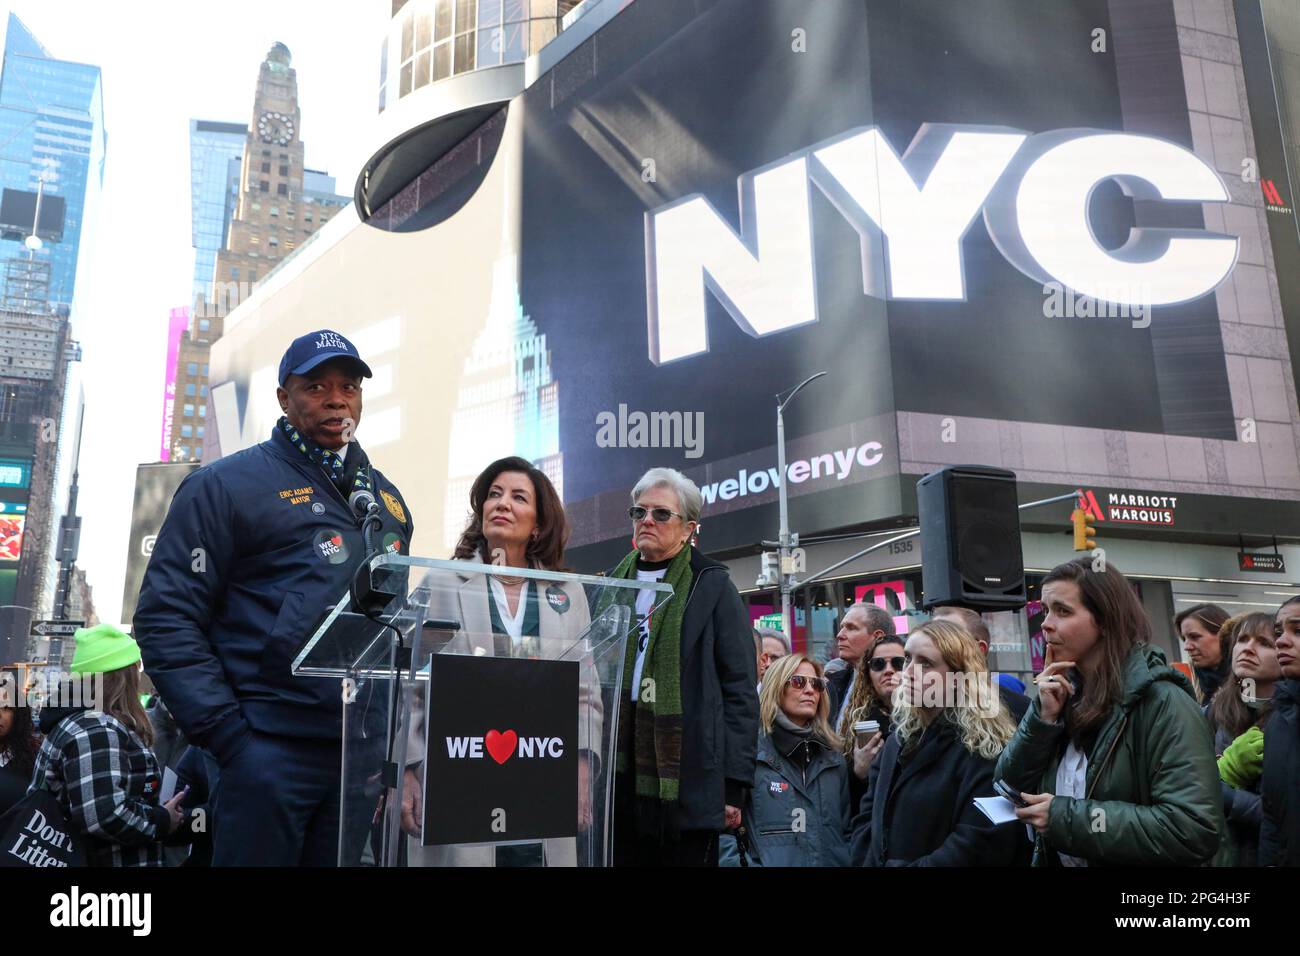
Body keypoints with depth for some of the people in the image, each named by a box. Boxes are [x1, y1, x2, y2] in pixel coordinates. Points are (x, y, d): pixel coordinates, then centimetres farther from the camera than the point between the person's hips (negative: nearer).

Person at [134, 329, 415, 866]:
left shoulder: (386, 499, 15)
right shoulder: (228, 484, -4)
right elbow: (166, 617, -9)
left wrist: (392, 722, 13)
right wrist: (225, 734, -14)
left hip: (364, 750, 6)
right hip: (267, 748, -5)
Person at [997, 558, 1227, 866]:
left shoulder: (1162, 702, -19)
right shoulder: (1063, 693, -1)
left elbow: (1196, 830, -28)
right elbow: (1009, 788, -1)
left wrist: (1069, 819, -26)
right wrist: (1043, 719, -15)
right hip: (1055, 860, 6)